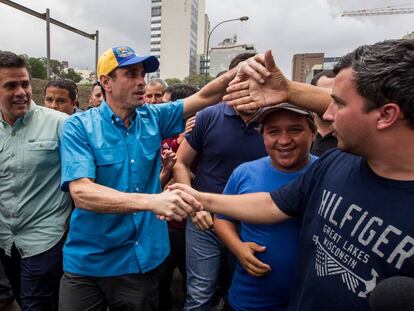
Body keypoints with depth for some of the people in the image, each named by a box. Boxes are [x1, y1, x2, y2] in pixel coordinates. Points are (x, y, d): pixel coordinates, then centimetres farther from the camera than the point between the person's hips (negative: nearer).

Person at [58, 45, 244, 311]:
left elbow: (204, 97, -1)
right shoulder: (79, 127, -13)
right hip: (88, 263, -3)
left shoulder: (154, 118, 0)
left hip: (142, 259, 4)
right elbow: (82, 193, -25)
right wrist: (152, 201, -38)